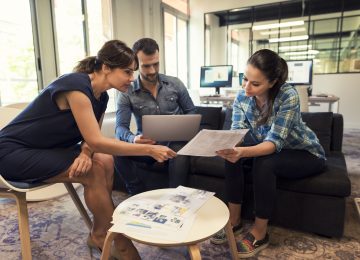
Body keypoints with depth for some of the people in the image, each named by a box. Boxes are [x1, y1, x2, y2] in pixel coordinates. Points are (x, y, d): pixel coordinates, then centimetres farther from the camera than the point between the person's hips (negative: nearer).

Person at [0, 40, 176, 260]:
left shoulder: (101, 96, -2)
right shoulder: (76, 86, -28)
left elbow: (90, 137, 0)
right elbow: (96, 141, -31)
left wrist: (85, 153, -24)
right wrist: (149, 150, -32)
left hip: (47, 149, 7)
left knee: (105, 161, -13)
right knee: (93, 172, -22)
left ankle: (100, 235, -1)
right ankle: (117, 241, -5)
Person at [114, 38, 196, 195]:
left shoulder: (175, 83, 3)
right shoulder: (127, 93, -2)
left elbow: (191, 111, 10)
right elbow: (120, 127, -11)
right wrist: (132, 139, -35)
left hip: (174, 142, 0)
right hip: (147, 146, 1)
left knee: (180, 151, -36)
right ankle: (140, 195, -10)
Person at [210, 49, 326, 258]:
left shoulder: (288, 96, -29)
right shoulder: (242, 96, -14)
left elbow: (274, 142, -34)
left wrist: (244, 152, -53)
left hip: (306, 154, -4)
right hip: (269, 150, 5)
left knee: (264, 163, -33)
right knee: (232, 155, -20)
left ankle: (260, 232, -15)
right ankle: (234, 219, -7)